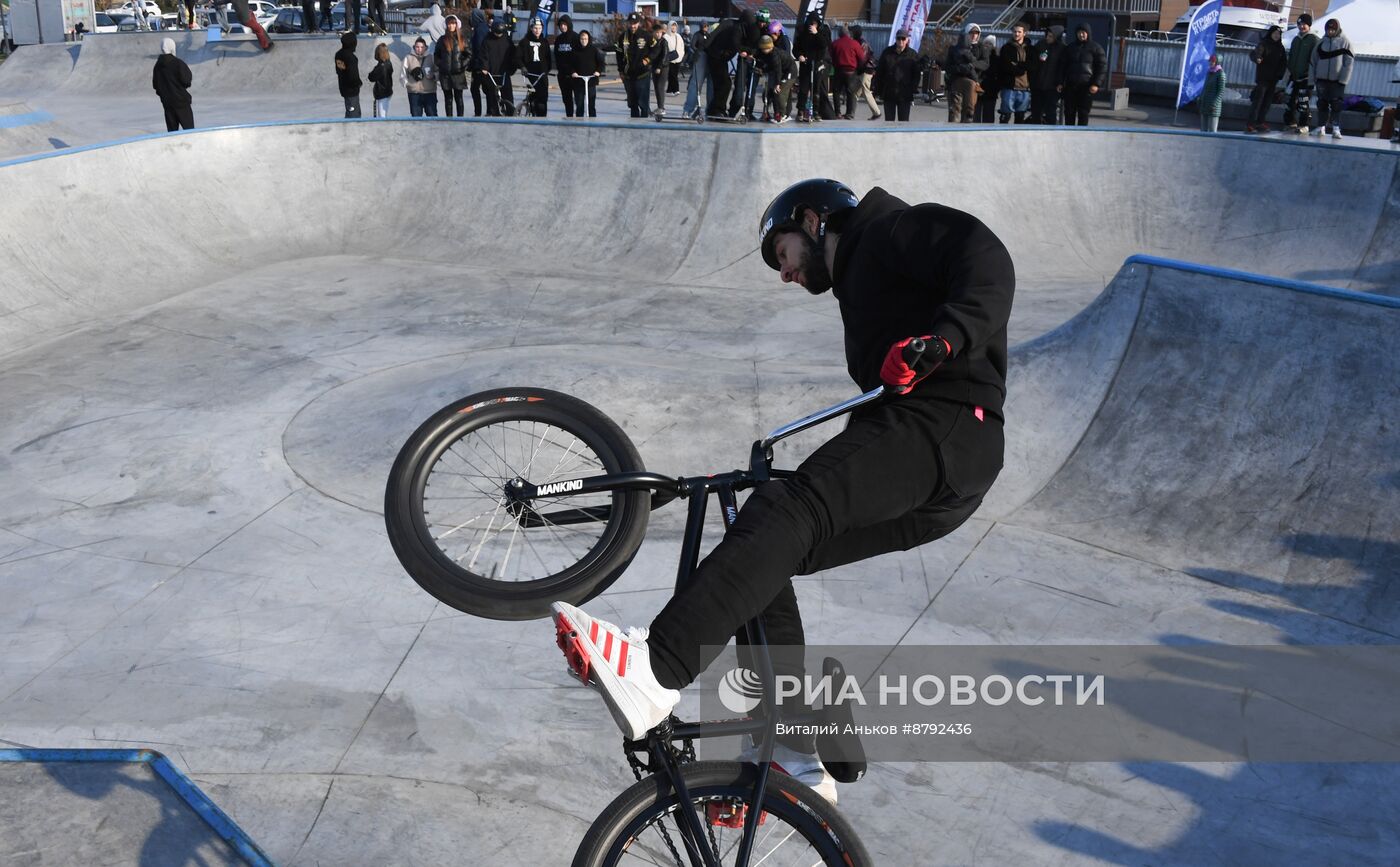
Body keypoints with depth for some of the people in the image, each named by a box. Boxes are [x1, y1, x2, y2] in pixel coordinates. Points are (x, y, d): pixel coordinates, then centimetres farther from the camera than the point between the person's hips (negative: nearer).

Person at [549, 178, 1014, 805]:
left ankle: (653, 672, -41)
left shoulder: (893, 229, 9)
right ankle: (794, 761, 0)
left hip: (946, 429, -9)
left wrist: (944, 338, -28)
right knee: (763, 553, 2)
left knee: (783, 513, -28)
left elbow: (987, 259, -11)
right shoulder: (858, 289, 36)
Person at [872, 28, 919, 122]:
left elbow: (916, 75, 1)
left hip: (905, 95, -2)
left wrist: (912, 92, -7)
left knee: (904, 121, 1)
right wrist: (878, 90, 1)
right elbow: (879, 72, 6)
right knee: (889, 120, 8)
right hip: (888, 93, 2)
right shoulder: (887, 53, 4)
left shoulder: (913, 55, 0)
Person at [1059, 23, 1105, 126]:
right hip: (1071, 85, 4)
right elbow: (1064, 66, 18)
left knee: (1083, 113, -3)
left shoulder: (1096, 48, 1)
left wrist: (1096, 84, -13)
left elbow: (1102, 67, -2)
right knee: (1069, 112, 4)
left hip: (1086, 86, -4)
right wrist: (1061, 83, 8)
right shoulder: (1070, 47, 14)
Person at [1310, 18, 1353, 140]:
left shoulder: (1345, 42, -2)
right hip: (1322, 79, 3)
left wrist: (1343, 80, -12)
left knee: (1336, 105, -4)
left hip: (1337, 80, -3)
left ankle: (1336, 128, -3)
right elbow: (1313, 60, 11)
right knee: (1322, 104, 5)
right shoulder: (1321, 42, 8)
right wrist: (1312, 77, 3)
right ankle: (1322, 127, 12)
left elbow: (1349, 63, -5)